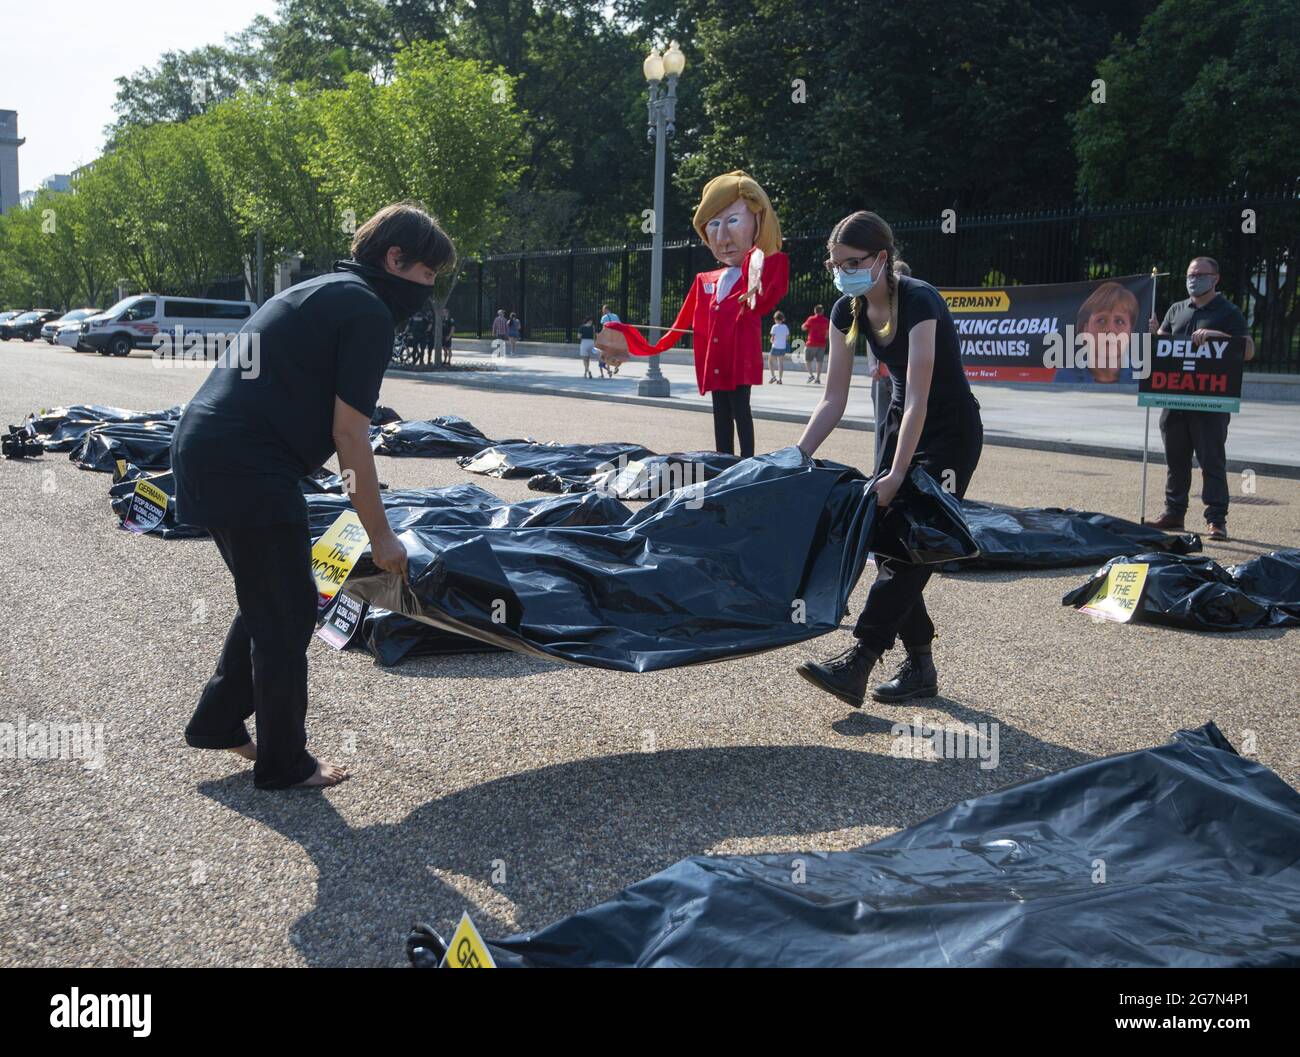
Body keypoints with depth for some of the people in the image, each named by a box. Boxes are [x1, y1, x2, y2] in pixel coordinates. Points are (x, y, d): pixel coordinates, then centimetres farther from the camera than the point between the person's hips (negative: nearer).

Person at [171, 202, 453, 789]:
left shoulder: (321, 292, 22)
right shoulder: (368, 311, -8)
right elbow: (349, 435, -13)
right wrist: (380, 535, -7)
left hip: (201, 448, 10)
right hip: (247, 466, -10)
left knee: (267, 599, 23)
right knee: (287, 612, 2)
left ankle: (217, 720, 34)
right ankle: (283, 763, 14)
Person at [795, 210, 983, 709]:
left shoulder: (919, 302, -26)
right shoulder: (847, 311, -5)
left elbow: (918, 398, -31)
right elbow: (834, 400, -3)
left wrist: (896, 475, -35)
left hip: (952, 430, -7)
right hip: (903, 422, 8)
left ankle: (857, 662, -17)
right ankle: (919, 666, 10)